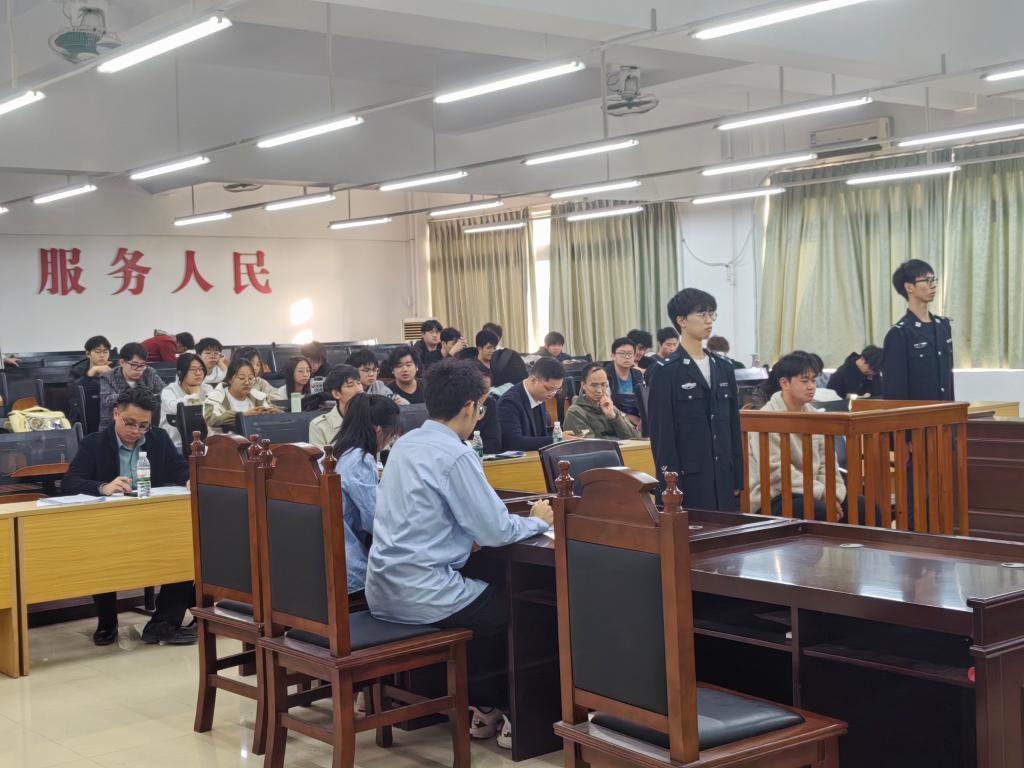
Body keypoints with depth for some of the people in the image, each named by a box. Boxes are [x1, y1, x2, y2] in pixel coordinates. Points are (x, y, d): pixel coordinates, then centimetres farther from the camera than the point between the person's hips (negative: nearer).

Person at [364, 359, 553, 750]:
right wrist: (538, 520, 3)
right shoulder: (456, 456, -17)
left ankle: (478, 705, 31)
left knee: (487, 591, 26)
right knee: (513, 606, 11)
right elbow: (496, 532, -15)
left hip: (383, 590, 9)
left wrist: (472, 529, 12)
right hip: (420, 593, -9)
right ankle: (489, 707, 26)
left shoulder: (405, 444, 9)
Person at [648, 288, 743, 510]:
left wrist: (738, 479, 9)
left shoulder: (724, 369, 12)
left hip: (724, 477, 5)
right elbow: (662, 435, -8)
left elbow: (734, 427, 14)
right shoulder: (666, 373, -6)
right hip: (688, 478, -5)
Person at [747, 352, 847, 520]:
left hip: (809, 491, 8)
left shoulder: (813, 415, 10)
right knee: (821, 511, -33)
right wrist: (821, 492, -23)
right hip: (772, 498, -8)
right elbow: (777, 472, -21)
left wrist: (832, 494, -9)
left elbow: (826, 460, 10)